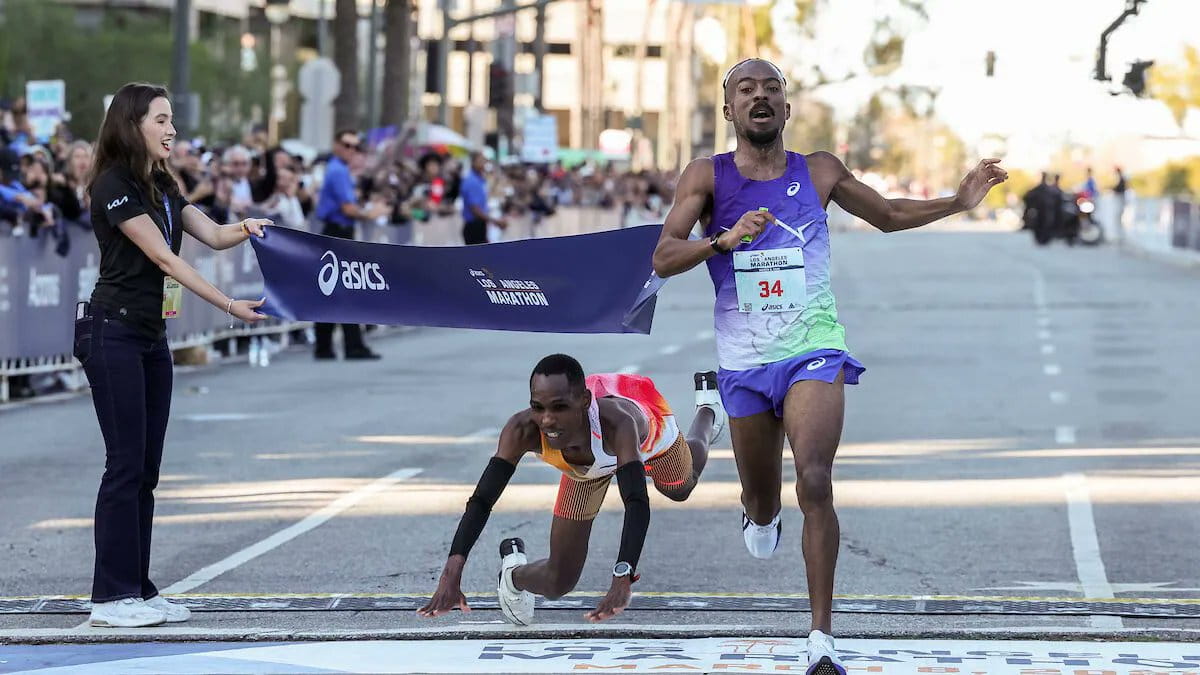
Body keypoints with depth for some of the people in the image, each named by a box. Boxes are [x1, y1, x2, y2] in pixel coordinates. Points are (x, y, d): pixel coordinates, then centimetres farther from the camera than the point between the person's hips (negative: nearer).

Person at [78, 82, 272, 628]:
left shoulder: (161, 187, 14)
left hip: (151, 336, 9)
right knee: (126, 464, -8)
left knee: (146, 466, 8)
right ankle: (111, 596, -4)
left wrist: (246, 229, -16)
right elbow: (164, 258, -19)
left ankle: (138, 588, 12)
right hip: (112, 332, -9)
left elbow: (213, 235, 7)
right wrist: (229, 307, -22)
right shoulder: (114, 186, -14)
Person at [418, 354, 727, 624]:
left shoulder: (616, 422, -53)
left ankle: (708, 408, 65)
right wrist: (452, 571, -60)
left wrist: (622, 581, -73)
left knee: (681, 488, 36)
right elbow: (482, 499, -46)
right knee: (558, 583, -4)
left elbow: (637, 504, -60)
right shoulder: (524, 430, -44)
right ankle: (513, 573, 32)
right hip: (586, 467, 1)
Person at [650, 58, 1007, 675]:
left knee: (814, 483, -22)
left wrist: (959, 201, 10)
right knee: (761, 505, 12)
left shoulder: (819, 172, 6)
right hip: (744, 360, 1)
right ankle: (760, 513, 54)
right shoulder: (706, 176, 0)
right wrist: (724, 239, -27)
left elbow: (888, 215, 22)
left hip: (813, 350, -1)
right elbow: (663, 258, -10)